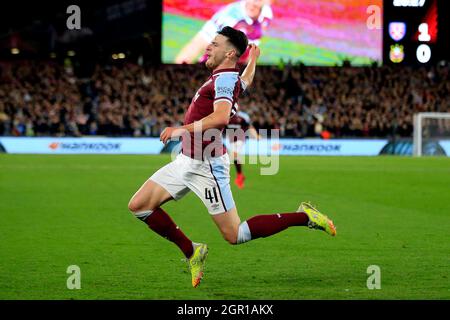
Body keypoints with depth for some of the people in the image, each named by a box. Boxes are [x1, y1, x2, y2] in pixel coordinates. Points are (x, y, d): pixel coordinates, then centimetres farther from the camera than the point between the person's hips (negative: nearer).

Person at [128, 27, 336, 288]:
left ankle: (303, 217, 6)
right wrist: (253, 59, 56)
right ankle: (191, 252, 14)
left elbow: (221, 117, -33)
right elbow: (246, 81, 38)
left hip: (206, 166, -9)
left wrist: (184, 130, -34)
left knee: (235, 235, -5)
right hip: (186, 160, 9)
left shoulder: (224, 79, -15)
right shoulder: (231, 79, 12)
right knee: (138, 205, 3)